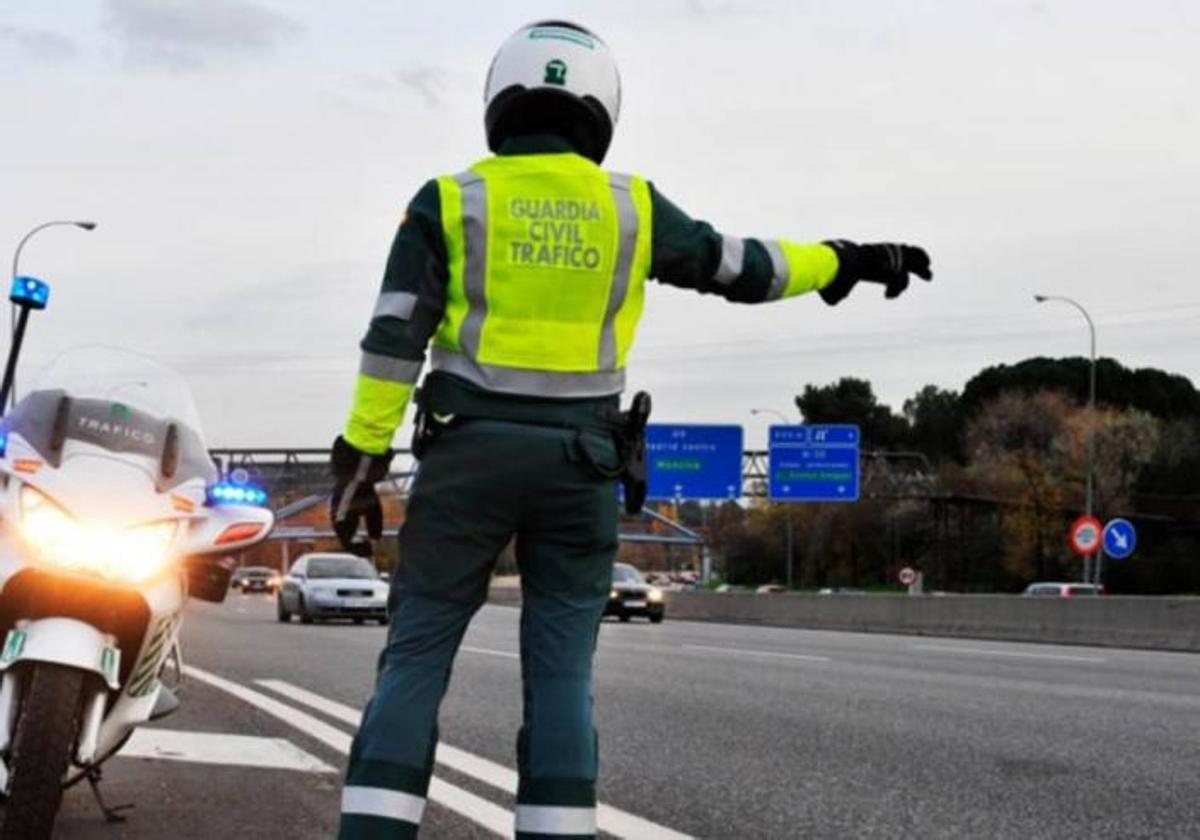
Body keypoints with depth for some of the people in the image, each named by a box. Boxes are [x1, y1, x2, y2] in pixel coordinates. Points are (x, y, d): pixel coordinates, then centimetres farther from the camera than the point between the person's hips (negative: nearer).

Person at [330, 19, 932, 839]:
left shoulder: (449, 202, 0)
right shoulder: (630, 206, 4)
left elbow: (394, 340, -5)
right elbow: (741, 267, 13)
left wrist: (361, 458, -3)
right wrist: (847, 262, 27)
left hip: (469, 452, -1)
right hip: (578, 461, 1)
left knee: (416, 659, 3)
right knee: (560, 672, 5)